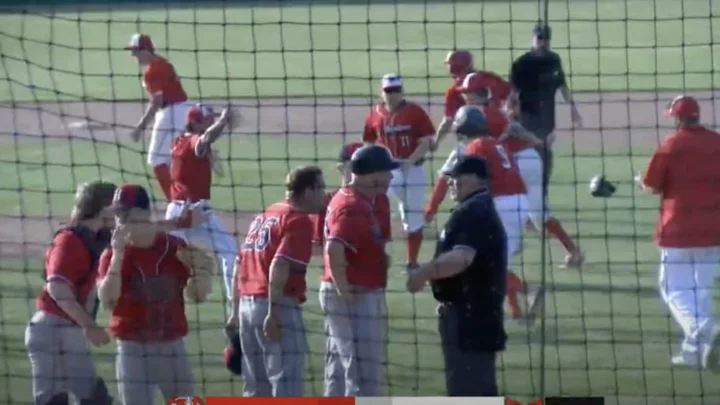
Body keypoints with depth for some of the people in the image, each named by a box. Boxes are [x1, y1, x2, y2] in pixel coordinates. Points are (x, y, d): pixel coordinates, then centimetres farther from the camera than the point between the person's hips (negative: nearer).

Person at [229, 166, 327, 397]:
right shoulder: (299, 220, -7)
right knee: (287, 386, -9)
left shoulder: (264, 216, 19)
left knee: (257, 388, 14)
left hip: (247, 304, 9)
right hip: (278, 305, -9)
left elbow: (241, 263, 19)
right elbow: (279, 265, -20)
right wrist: (273, 313, -24)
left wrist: (236, 311, 21)